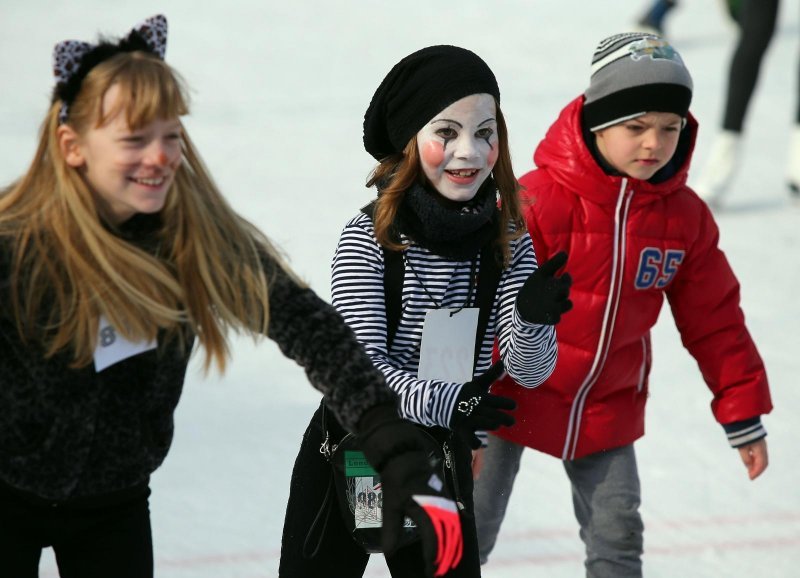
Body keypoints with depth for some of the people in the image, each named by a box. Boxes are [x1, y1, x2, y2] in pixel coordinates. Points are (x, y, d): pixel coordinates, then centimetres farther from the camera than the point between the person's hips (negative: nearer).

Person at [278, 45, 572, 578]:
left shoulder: (507, 241, -5)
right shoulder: (369, 238, -16)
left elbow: (530, 371, -8)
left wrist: (533, 319, -31)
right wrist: (439, 402, -39)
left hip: (443, 455, 3)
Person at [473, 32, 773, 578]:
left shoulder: (685, 216, -5)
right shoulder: (540, 200, -22)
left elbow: (714, 320, 5)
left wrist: (743, 412, 7)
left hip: (608, 407, 4)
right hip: (515, 397, -4)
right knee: (471, 532, 5)